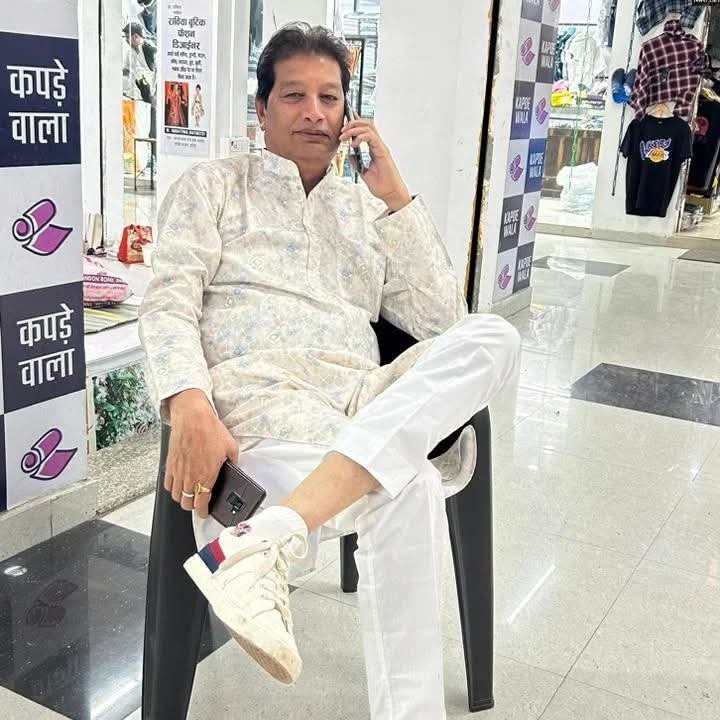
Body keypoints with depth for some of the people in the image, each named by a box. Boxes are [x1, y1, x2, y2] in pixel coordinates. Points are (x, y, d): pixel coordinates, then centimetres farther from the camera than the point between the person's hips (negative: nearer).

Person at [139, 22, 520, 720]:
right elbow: (168, 303, 1)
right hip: (261, 394, -4)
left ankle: (269, 536, -38)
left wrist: (394, 196, 6)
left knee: (493, 337, -29)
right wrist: (189, 406, -20)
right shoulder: (214, 186, 16)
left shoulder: (367, 208, 24)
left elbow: (442, 321, 12)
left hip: (365, 400, 5)